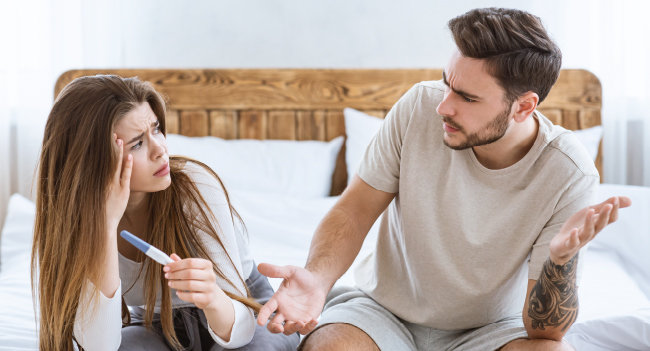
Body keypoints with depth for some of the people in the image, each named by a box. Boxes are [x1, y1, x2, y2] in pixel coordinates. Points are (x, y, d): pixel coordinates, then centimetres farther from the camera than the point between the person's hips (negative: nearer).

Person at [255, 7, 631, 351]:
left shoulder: (569, 174, -21)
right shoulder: (421, 107, -16)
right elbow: (355, 210, -9)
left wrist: (560, 258, -40)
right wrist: (316, 279, -29)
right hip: (384, 307, 0)